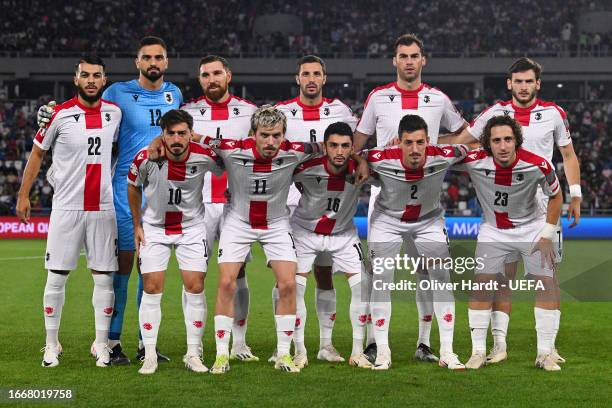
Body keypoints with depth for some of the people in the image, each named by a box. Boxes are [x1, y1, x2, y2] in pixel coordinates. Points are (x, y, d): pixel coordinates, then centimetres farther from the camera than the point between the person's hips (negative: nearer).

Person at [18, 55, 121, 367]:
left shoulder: (114, 113, 5)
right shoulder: (61, 114, -5)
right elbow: (37, 153, 5)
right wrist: (23, 194, 3)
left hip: (103, 207, 3)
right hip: (66, 207, -2)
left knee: (104, 277, 2)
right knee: (56, 277, 0)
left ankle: (101, 343, 11)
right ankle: (51, 344, 10)